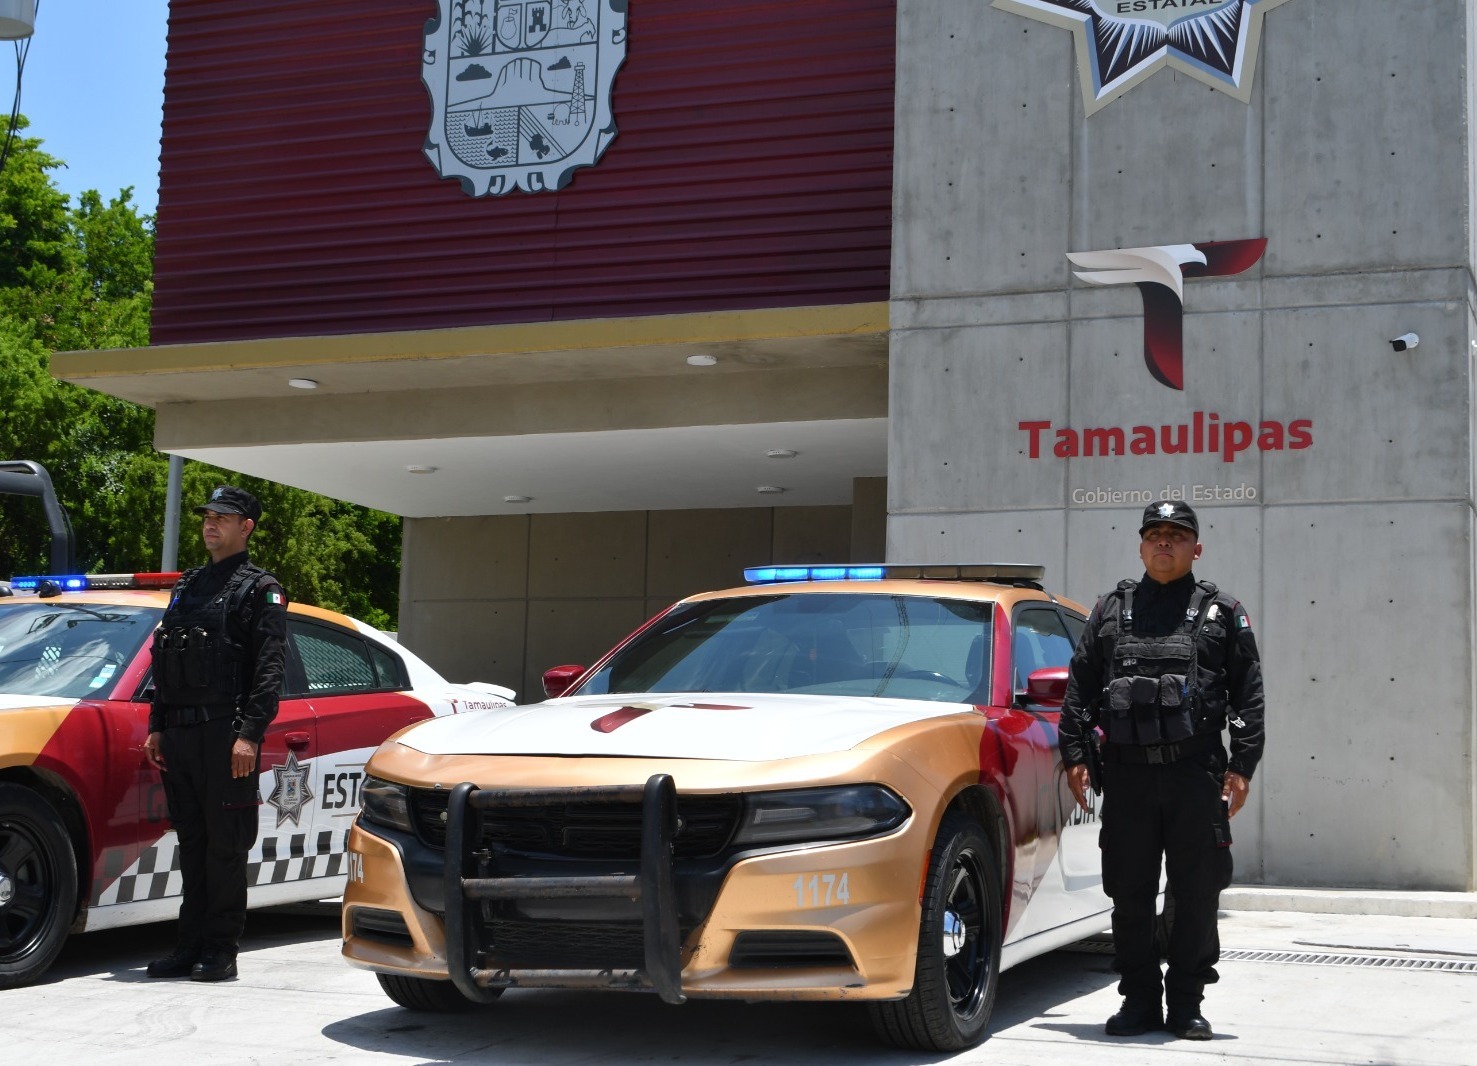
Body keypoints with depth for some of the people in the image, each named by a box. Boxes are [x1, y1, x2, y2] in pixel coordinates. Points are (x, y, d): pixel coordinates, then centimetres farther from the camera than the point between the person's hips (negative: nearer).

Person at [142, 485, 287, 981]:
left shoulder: (259, 590, -1)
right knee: (192, 843, 9)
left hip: (224, 732, -7)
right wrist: (157, 728, 15)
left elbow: (268, 670, -9)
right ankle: (191, 945, 14)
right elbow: (163, 665, 22)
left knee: (225, 846, -4)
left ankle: (221, 950, 0)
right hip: (180, 735, 7)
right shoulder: (188, 587, 21)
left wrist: (250, 734, -18)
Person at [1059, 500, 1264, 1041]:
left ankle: (1186, 1005, 11)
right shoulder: (1111, 610, 13)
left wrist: (1242, 766, -3)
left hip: (1196, 774, -1)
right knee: (1129, 894, 4)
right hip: (1127, 774, 1)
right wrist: (1075, 754, 4)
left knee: (1196, 894, 1)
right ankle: (1139, 1000, 15)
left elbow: (1248, 695, 6)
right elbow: (1079, 687, 12)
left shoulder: (1222, 612, 9)